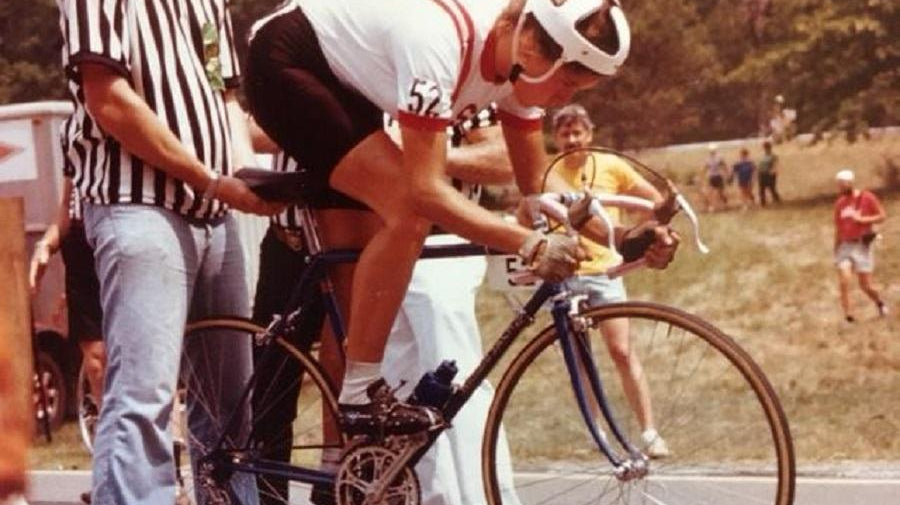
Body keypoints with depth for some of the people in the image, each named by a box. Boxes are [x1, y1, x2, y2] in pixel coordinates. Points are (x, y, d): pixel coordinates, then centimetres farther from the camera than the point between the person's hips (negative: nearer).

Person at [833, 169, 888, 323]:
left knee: (865, 285, 0)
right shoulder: (840, 203, 8)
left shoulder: (867, 198, -5)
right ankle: (848, 316, -9)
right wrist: (836, 251, 16)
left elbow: (882, 216, -4)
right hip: (845, 247, 4)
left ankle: (879, 302, 31)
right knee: (844, 281, -14)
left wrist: (862, 219, -16)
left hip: (862, 246, -3)